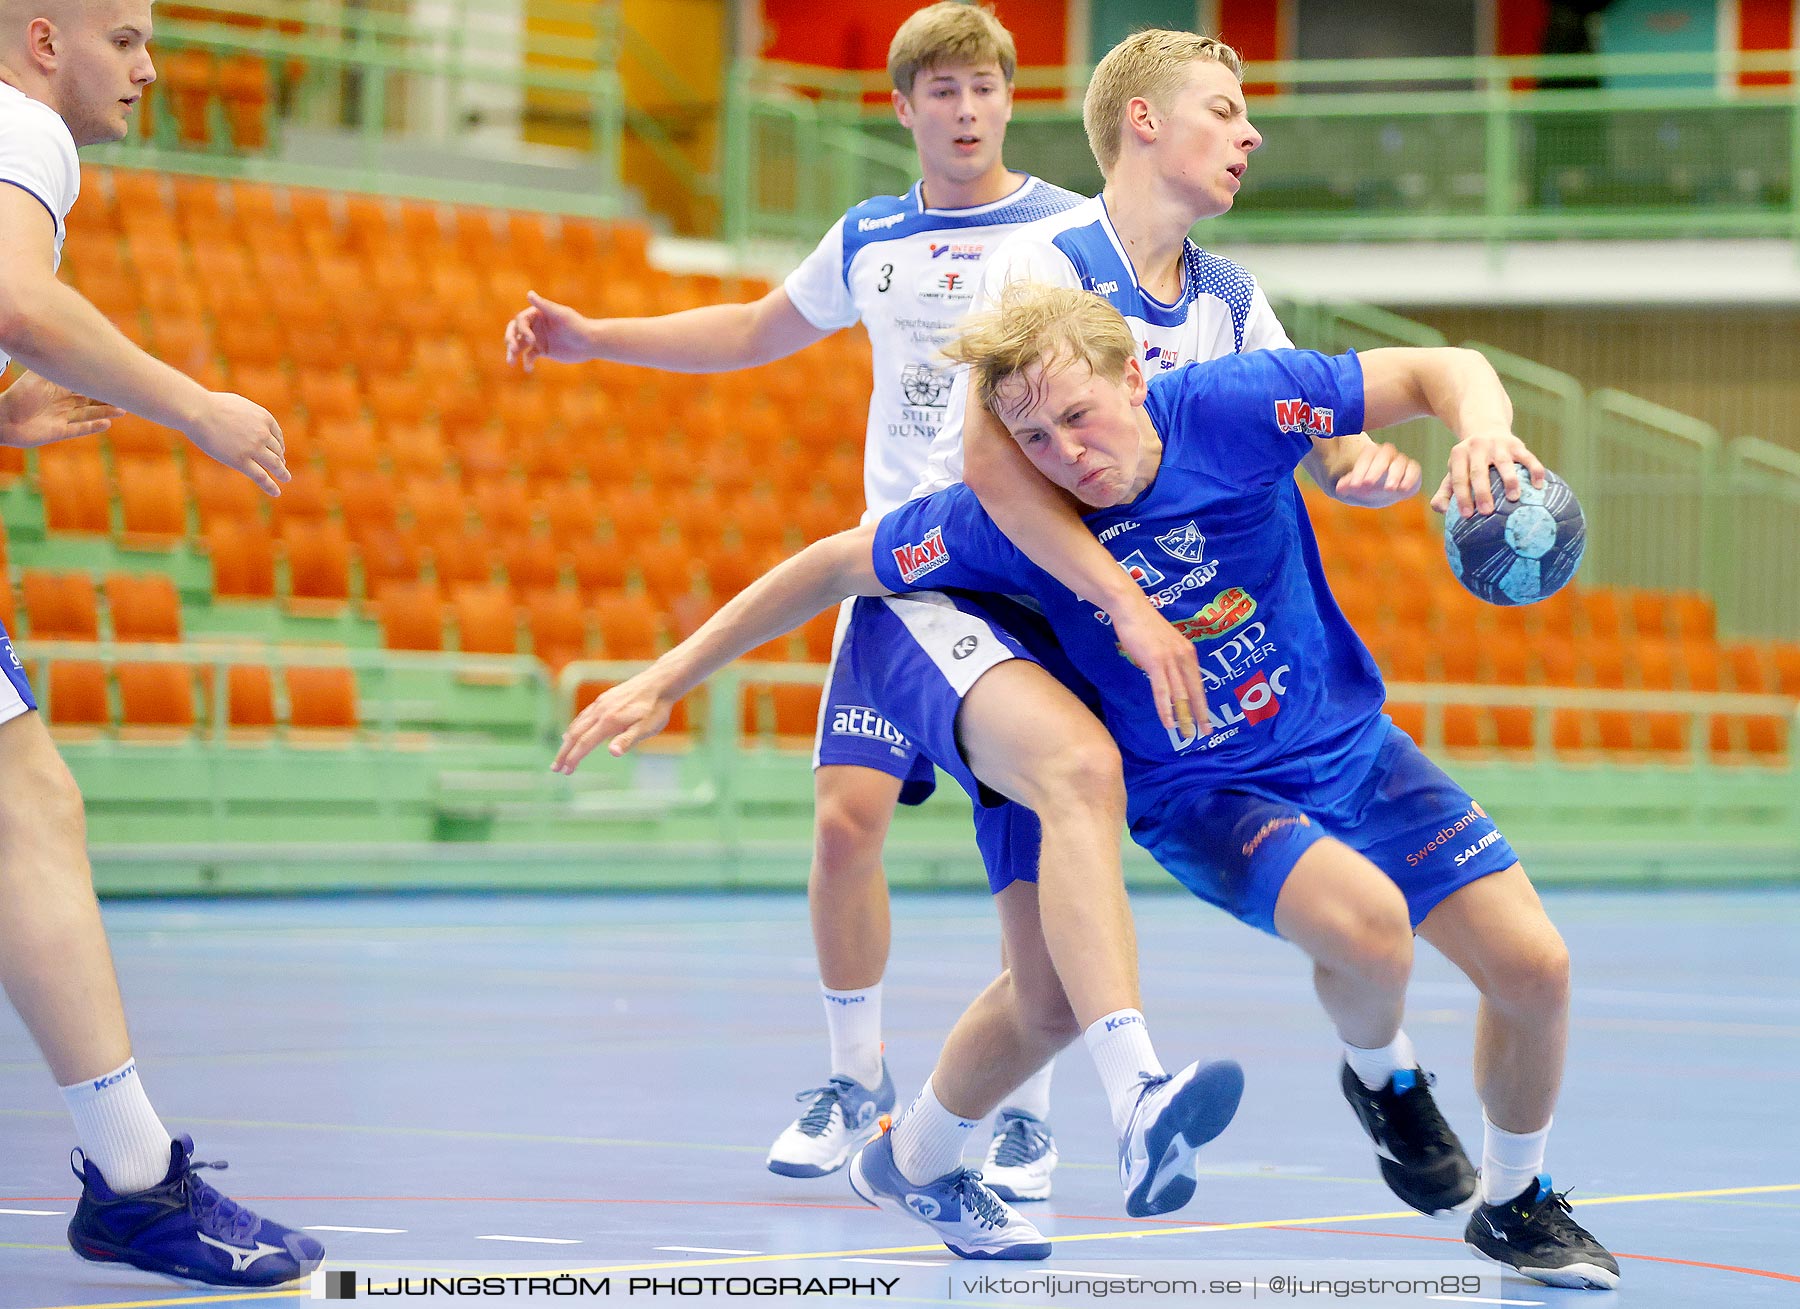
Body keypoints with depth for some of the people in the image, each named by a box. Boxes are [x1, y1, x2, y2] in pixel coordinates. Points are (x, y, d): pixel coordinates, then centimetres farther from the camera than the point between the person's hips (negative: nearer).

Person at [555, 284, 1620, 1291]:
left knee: (1534, 968, -8)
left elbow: (1446, 369, -13)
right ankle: (1383, 1079, 4)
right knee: (1367, 921, -32)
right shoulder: (1004, 518, -18)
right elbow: (832, 567, -5)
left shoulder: (1228, 406, -20)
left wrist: (1483, 429, -36)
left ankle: (1516, 1203, 22)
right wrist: (664, 682, -5)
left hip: (1356, 747, 2)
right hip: (1202, 795, -2)